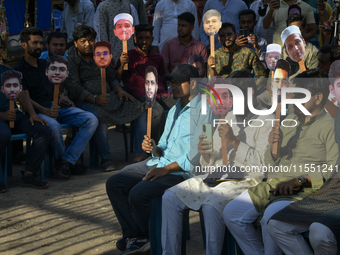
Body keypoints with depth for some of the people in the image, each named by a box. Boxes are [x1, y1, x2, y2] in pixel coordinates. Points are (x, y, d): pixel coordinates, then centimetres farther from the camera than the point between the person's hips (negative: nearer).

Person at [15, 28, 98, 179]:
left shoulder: (45, 64, 23)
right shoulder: (19, 70, 1)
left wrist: (60, 96, 9)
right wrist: (46, 111, -26)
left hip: (59, 107, 7)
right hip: (39, 111, -7)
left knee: (91, 120, -16)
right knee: (53, 125, -41)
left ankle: (67, 161, -20)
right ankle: (60, 160, -11)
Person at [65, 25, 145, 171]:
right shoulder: (72, 61, 6)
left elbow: (111, 77, 27)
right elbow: (74, 87, -7)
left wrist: (119, 89, 3)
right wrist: (94, 99, -21)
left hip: (108, 96, 5)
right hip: (85, 101, -5)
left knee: (138, 107, -16)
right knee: (99, 115, -39)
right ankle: (105, 158, -36)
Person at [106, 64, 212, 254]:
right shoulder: (174, 111, 21)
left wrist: (167, 168, -19)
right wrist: (154, 149, -1)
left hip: (184, 170, -9)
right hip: (161, 162, 9)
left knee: (138, 194, -26)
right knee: (114, 184, -5)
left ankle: (151, 239, 0)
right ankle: (133, 236, -3)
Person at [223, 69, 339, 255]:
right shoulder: (289, 122, 20)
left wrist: (301, 180, -21)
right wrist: (274, 147, -1)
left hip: (307, 189, -7)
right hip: (276, 183, 7)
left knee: (271, 216, -34)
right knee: (231, 213, -8)